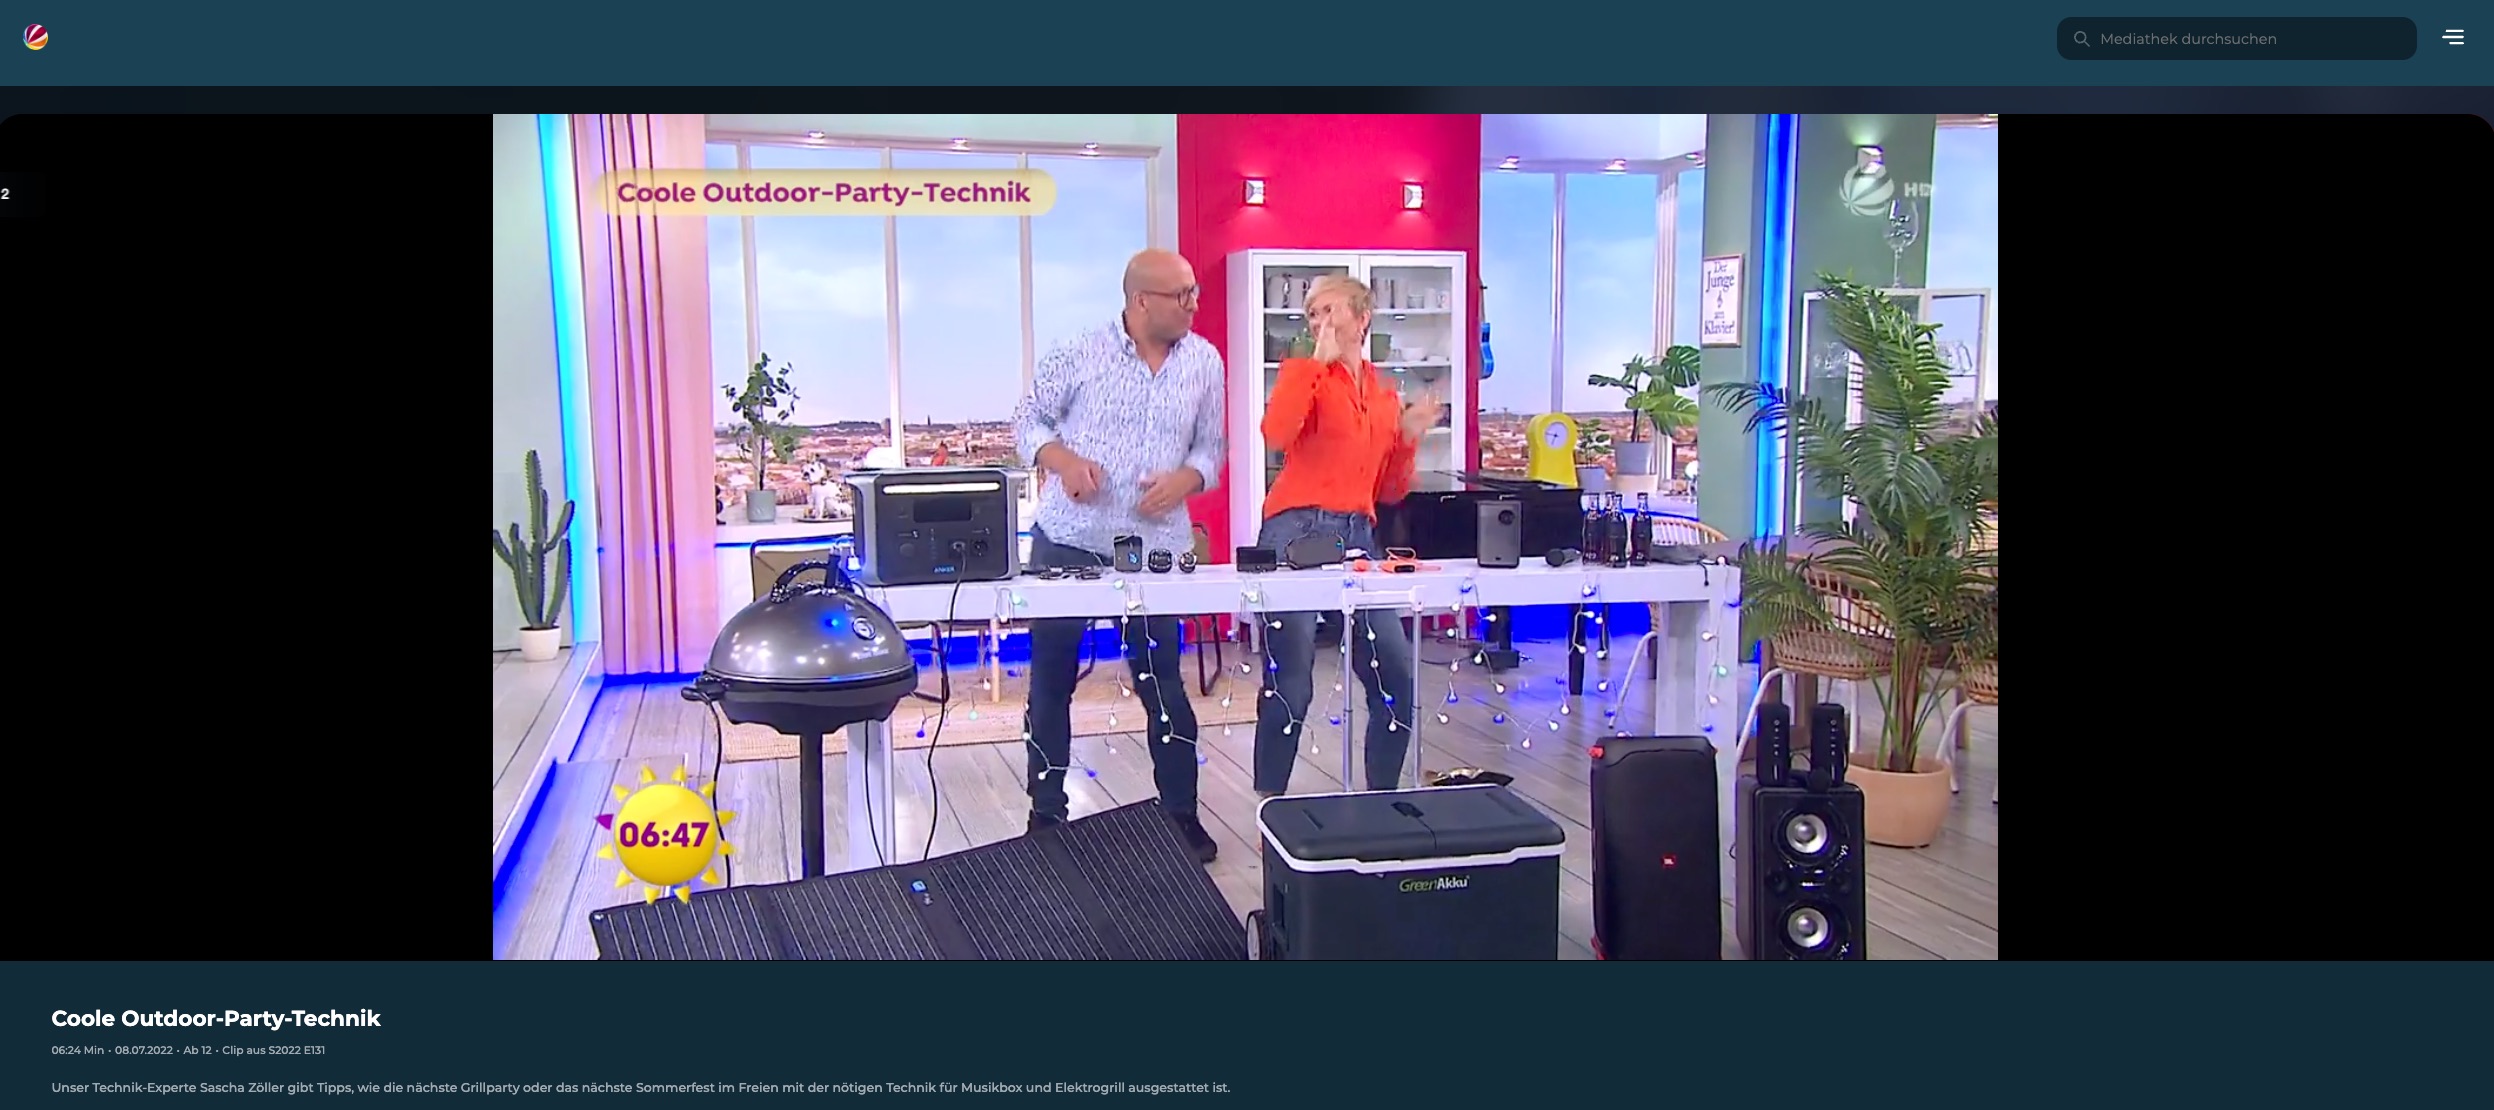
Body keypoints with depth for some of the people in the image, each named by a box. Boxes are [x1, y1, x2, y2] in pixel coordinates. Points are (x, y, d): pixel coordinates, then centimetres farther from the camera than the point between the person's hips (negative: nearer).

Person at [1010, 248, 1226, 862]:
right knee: (1051, 682, 9)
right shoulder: (1080, 352, -4)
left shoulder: (1204, 362, 4)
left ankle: (1181, 816, 19)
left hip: (1156, 548, 1)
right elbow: (1029, 421, 3)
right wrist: (1063, 460, -16)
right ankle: (1047, 813, 23)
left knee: (1164, 686, 5)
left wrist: (1186, 478, -12)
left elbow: (1210, 448, 10)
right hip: (1067, 541, -1)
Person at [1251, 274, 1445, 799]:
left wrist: (1409, 438, 4)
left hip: (1359, 536, 5)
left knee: (1398, 680, 3)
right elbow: (1276, 435, -20)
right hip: (1297, 531, -5)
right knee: (1290, 690, -7)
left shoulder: (1385, 394, 17)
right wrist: (1320, 360, -13)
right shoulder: (1305, 372, 3)